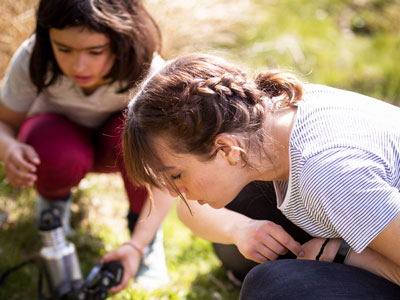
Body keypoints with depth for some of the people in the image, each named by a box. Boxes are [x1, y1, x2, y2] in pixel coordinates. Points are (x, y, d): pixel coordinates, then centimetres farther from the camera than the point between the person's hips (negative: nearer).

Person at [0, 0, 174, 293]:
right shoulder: (32, 60, -30)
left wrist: (137, 244, -39)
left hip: (115, 147, 0)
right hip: (58, 137, 1)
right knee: (57, 154, -36)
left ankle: (145, 230, -9)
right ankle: (53, 198, 3)